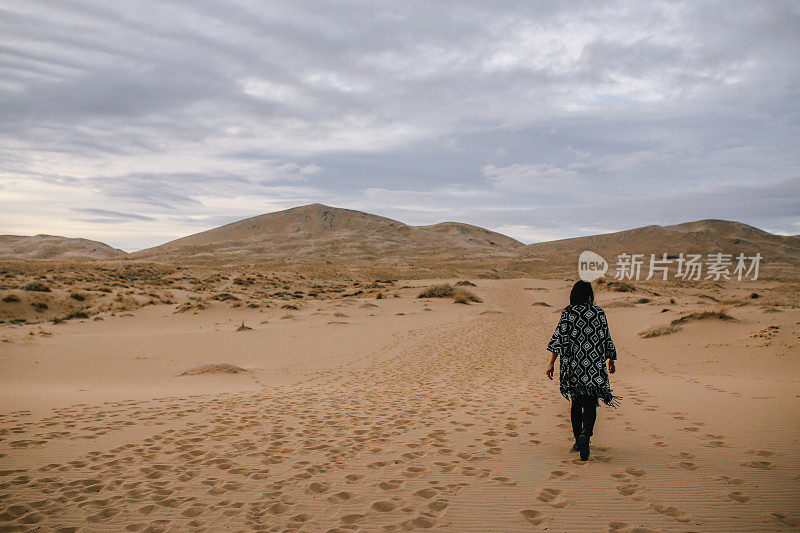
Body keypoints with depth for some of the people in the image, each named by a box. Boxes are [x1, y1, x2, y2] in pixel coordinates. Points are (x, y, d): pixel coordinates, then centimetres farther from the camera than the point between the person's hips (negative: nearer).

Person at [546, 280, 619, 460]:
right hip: (594, 366, -1)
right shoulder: (598, 313, 0)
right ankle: (585, 434, -25)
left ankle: (578, 441, 20)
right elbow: (607, 339, 5)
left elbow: (559, 338, -9)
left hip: (573, 364, 1)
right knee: (590, 404, 0)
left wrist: (551, 363, -9)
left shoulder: (568, 313, -2)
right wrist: (612, 361, 19)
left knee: (576, 403, 15)